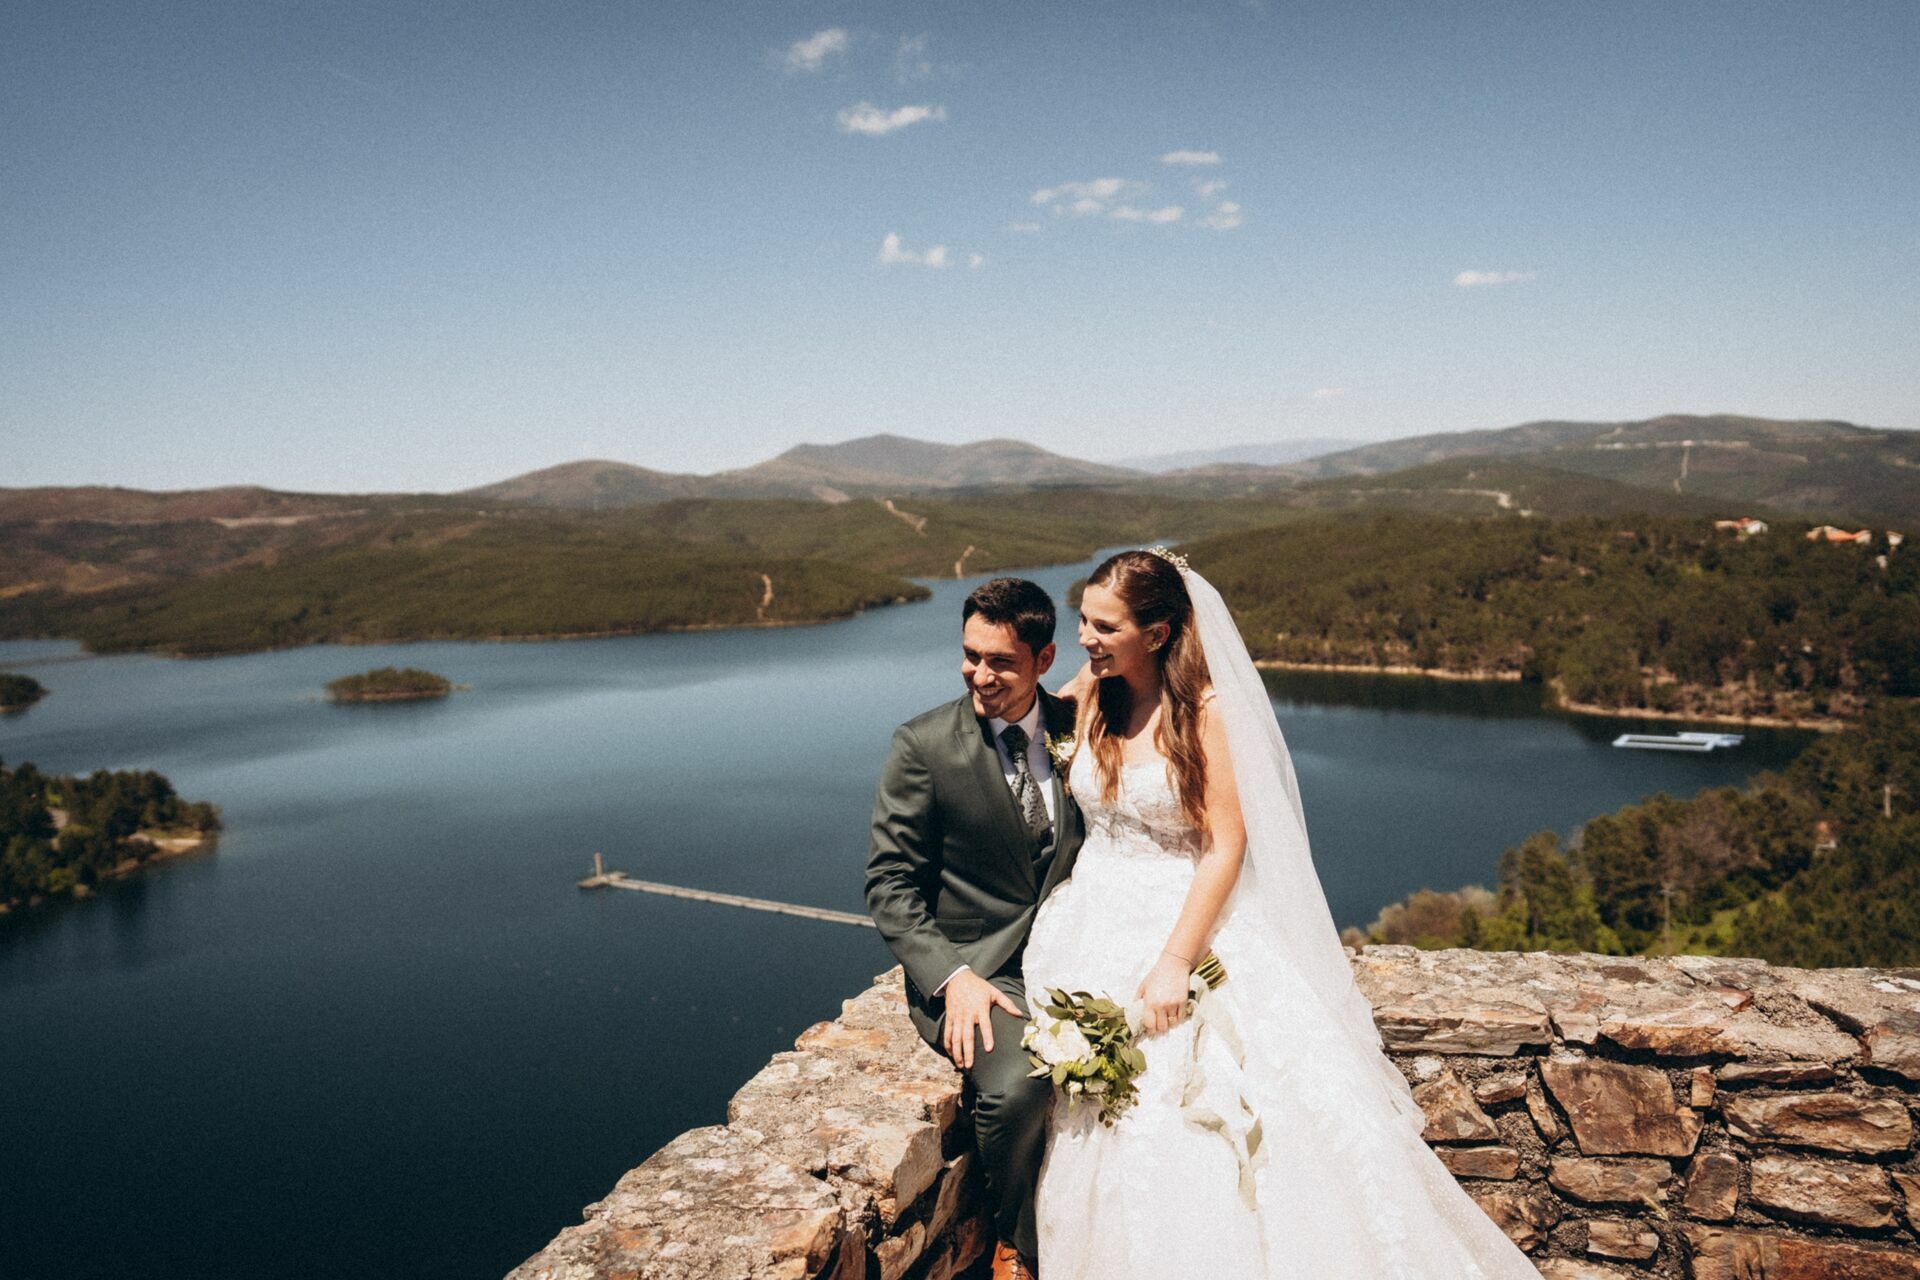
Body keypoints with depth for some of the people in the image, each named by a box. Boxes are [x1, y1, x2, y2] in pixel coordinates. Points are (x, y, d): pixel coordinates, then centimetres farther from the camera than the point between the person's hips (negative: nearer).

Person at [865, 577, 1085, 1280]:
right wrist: (952, 977, -17)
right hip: (974, 967, -3)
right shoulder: (923, 745, -6)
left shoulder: (1079, 730, 4)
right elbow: (890, 882, -5)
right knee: (1018, 1086, -30)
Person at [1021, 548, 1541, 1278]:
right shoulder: (1087, 697, 3)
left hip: (1192, 924, -3)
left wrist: (1175, 963, -20)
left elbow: (1227, 846, -14)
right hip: (1097, 934, 3)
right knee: (1125, 1135, -6)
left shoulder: (1202, 711, -10)